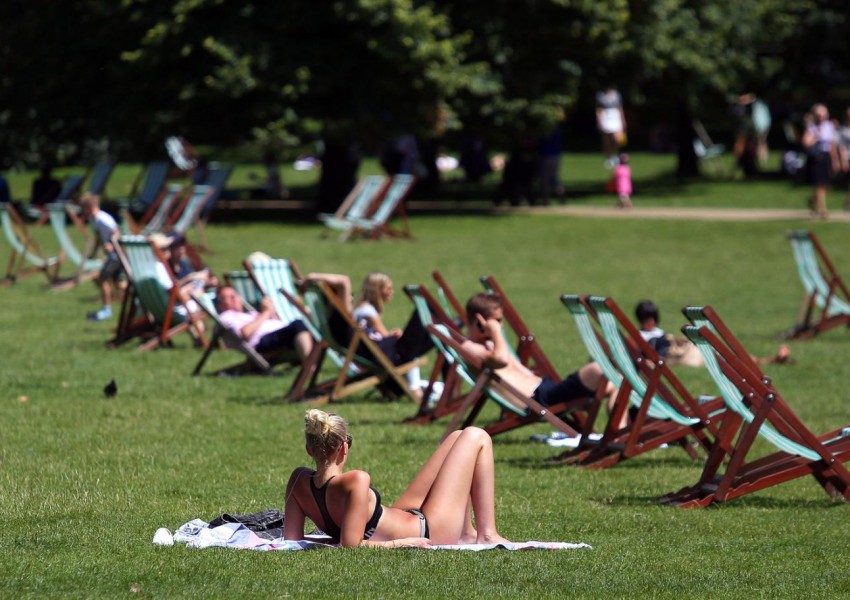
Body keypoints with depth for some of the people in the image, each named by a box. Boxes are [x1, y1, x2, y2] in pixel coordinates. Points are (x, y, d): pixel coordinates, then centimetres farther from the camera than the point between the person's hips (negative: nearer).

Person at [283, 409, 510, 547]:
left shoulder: (300, 481, -16)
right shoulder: (356, 481, -37)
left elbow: (291, 539, -12)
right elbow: (350, 545, -38)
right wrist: (398, 544, -27)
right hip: (429, 533, -8)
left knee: (457, 439, 21)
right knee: (476, 438, 5)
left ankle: (466, 532, 28)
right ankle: (487, 535, 9)